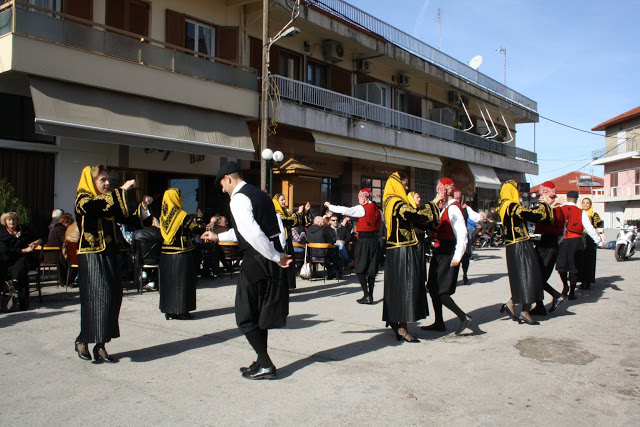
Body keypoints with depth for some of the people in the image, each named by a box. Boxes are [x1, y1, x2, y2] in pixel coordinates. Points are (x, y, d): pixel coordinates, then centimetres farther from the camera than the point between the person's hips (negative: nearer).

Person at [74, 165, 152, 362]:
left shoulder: (110, 200, 16)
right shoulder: (83, 200, -4)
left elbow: (129, 219, 13)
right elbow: (99, 204, -28)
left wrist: (143, 207, -3)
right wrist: (122, 190, -25)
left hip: (109, 255, 7)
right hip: (91, 257, -6)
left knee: (113, 296, 2)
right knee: (97, 297, -10)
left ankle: (100, 345, 10)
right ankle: (82, 341, 8)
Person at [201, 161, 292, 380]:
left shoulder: (239, 198, -13)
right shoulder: (258, 194, 18)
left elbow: (253, 233, -26)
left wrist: (276, 257, -19)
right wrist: (218, 237, 38)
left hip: (257, 259, -9)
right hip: (267, 260, 9)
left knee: (245, 317, 1)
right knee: (259, 312, 18)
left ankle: (265, 365, 5)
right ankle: (262, 361, 27)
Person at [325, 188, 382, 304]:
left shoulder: (362, 208, -10)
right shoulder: (376, 209, 10)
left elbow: (345, 210, -12)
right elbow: (382, 218, 26)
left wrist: (330, 206, -2)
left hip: (364, 241, -7)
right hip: (375, 240, 7)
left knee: (360, 269, -1)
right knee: (371, 269, 10)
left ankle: (366, 295, -7)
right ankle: (370, 296, 12)